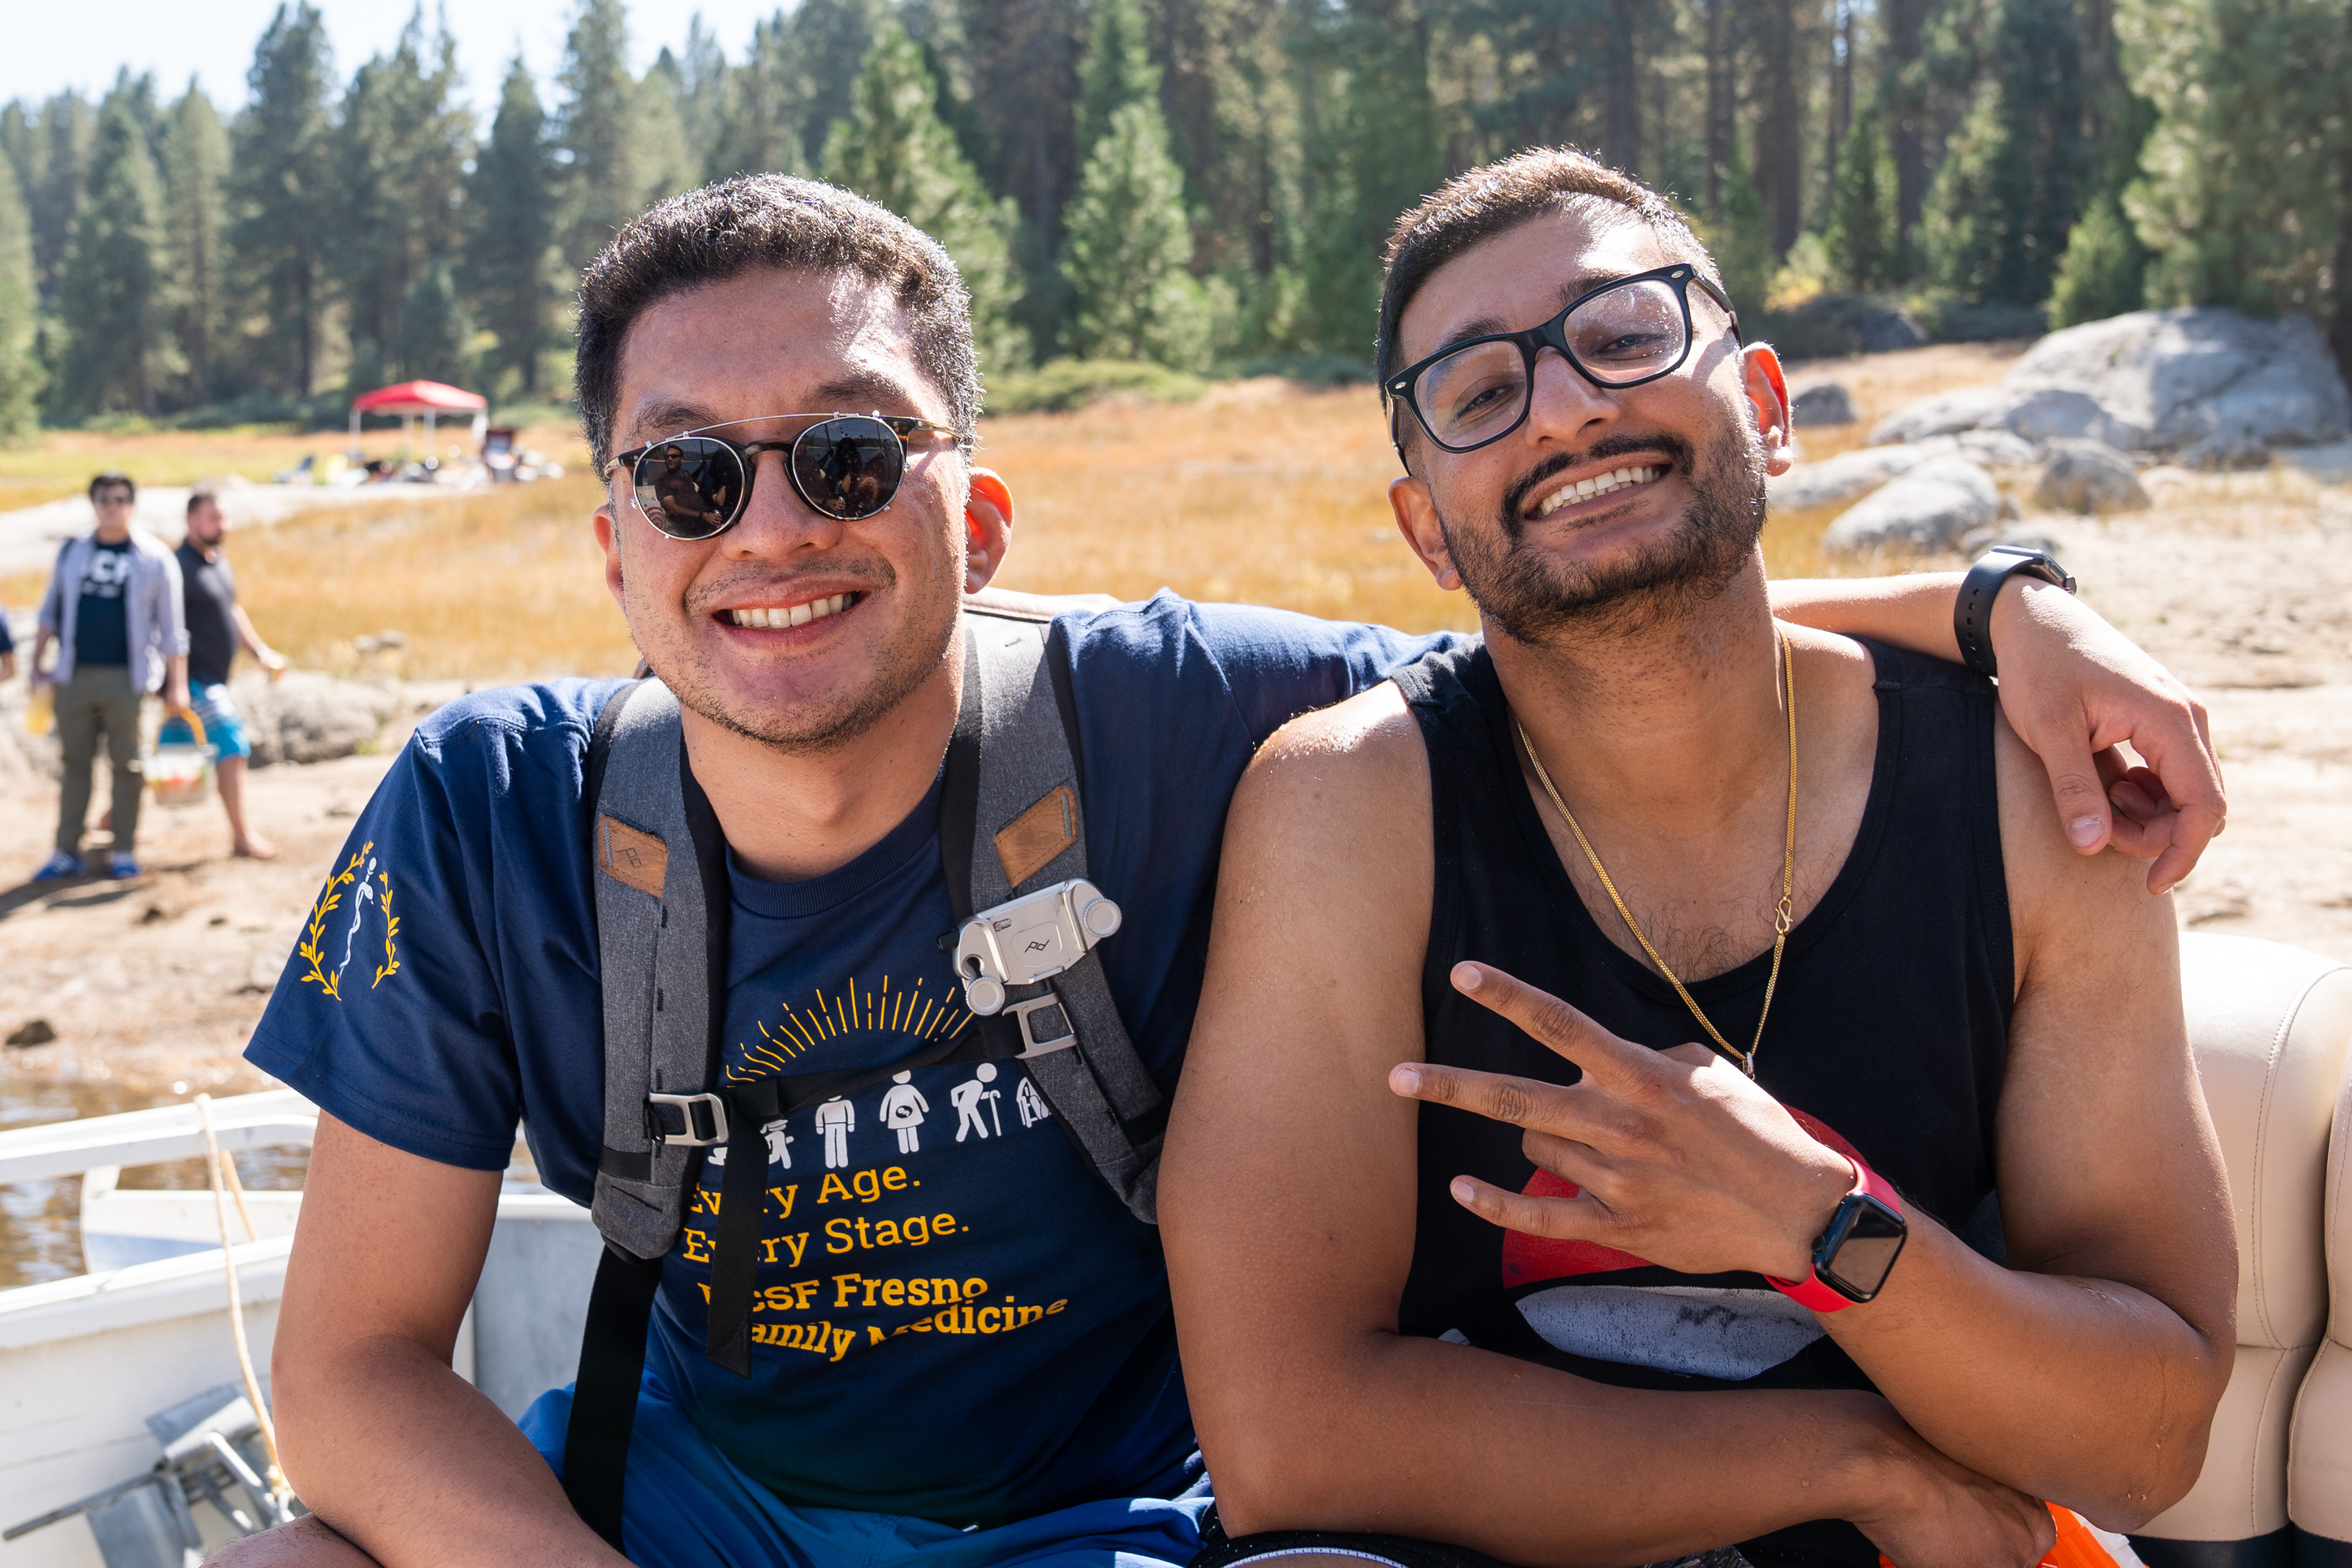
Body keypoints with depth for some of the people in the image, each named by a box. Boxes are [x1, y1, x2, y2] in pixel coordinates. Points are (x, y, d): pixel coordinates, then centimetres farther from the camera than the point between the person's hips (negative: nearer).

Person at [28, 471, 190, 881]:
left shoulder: (154, 557, 0)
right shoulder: (72, 552, 10)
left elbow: (171, 628, 1)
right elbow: (50, 611, 17)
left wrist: (177, 685, -2)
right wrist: (37, 664, 12)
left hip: (127, 678, -3)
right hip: (75, 675, 3)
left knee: (127, 765, 2)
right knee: (75, 763, 6)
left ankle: (125, 852, 10)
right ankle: (67, 852, 11)